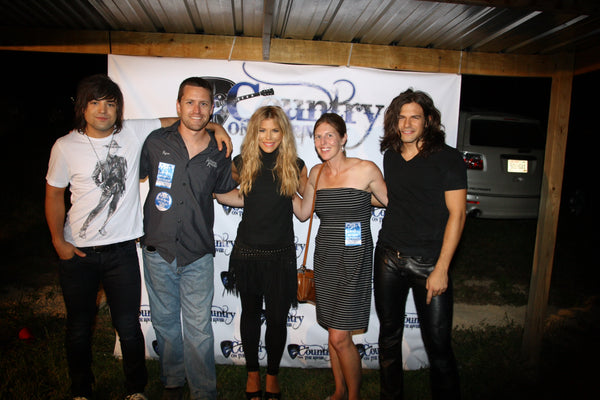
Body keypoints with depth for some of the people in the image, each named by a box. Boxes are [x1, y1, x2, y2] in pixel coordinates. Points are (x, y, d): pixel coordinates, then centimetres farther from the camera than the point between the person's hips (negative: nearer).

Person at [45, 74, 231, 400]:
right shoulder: (66, 146, -3)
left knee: (128, 326, 7)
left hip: (121, 250, 0)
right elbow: (54, 194, 5)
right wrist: (58, 240, -1)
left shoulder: (134, 133, -3)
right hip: (77, 252, 1)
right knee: (79, 327, 16)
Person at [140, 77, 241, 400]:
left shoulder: (219, 153, 1)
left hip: (197, 254, -1)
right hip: (158, 250, 1)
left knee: (198, 329, 2)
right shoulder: (156, 142, -1)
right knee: (165, 322, 16)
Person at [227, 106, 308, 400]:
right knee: (250, 312, 16)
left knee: (277, 317, 8)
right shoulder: (242, 163, -1)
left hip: (281, 254, -1)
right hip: (247, 251, 1)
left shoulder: (295, 166, -3)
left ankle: (272, 375, 32)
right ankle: (252, 373, 36)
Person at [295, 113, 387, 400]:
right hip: (325, 258, 5)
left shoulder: (366, 170, -8)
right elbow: (303, 212, 16)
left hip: (354, 260, -5)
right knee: (333, 332, 15)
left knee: (339, 337, -4)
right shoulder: (316, 173, 7)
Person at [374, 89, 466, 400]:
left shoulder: (447, 158, -6)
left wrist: (441, 269, -14)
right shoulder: (390, 156, 9)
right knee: (389, 334, 15)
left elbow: (456, 214, -10)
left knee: (437, 345, 0)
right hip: (388, 257, 5)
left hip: (428, 262, -5)